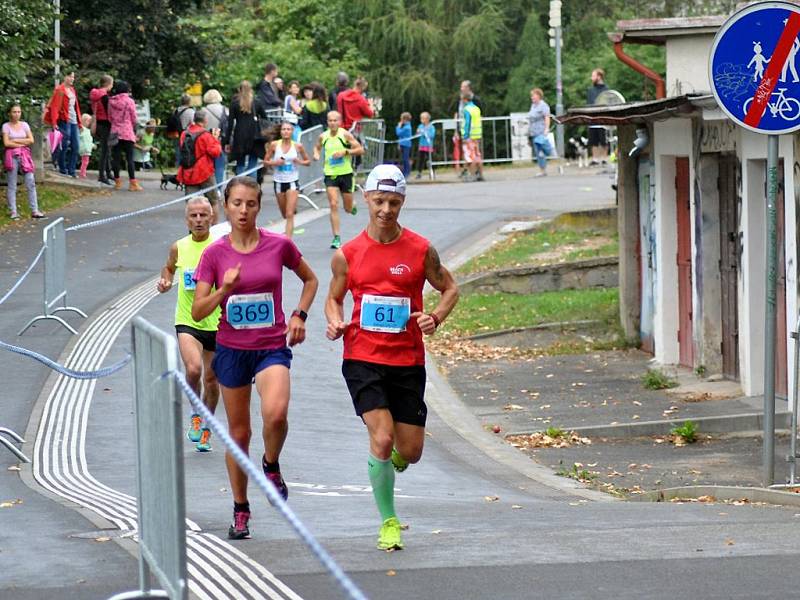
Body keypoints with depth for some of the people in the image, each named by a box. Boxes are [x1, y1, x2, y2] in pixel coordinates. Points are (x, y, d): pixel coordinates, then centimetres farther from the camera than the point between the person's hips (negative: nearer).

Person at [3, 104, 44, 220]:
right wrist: (23, 143, -5)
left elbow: (31, 140, 1)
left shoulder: (24, 125, 9)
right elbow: (6, 143, -8)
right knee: (12, 185, 0)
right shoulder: (6, 126, 1)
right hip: (11, 156, -2)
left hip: (25, 155, 2)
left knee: (31, 183, -4)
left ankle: (34, 210, -4)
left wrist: (15, 141, -5)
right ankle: (13, 211, 4)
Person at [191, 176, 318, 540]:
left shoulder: (280, 246, -2)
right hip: (232, 349, 1)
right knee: (239, 432, 8)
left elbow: (310, 280, 16)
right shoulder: (215, 254, -3)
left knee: (275, 414, -28)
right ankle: (240, 511, 24)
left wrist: (300, 315, 1)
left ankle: (271, 465, 3)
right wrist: (225, 289, -20)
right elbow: (198, 312, -4)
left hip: (272, 347, -1)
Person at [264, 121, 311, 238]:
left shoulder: (298, 146, -5)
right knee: (284, 214, 18)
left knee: (289, 214, -13)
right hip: (279, 181, 2)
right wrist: (274, 163, -15)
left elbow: (308, 162, 7)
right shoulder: (274, 145, -4)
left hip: (292, 181, -2)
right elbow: (265, 161, 4)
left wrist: (299, 161, -14)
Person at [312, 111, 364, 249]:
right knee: (333, 205, -11)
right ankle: (336, 238, -9)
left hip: (346, 174, -1)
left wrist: (345, 152, -20)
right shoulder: (323, 136, 1)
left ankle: (353, 205, 48)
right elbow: (317, 147, 22)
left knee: (348, 209, 8)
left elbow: (360, 150, -7)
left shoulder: (345, 135, -8)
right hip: (330, 175, 1)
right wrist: (316, 154, 0)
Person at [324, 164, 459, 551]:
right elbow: (334, 297, 15)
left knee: (410, 452, 3)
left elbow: (449, 288, 12)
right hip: (363, 361, -1)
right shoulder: (347, 255, 1)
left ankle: (389, 459, 42)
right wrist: (334, 323, -7)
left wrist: (436, 317, -8)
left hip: (408, 362, 1)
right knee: (382, 439, -17)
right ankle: (388, 522, 0)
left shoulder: (421, 250, -1)